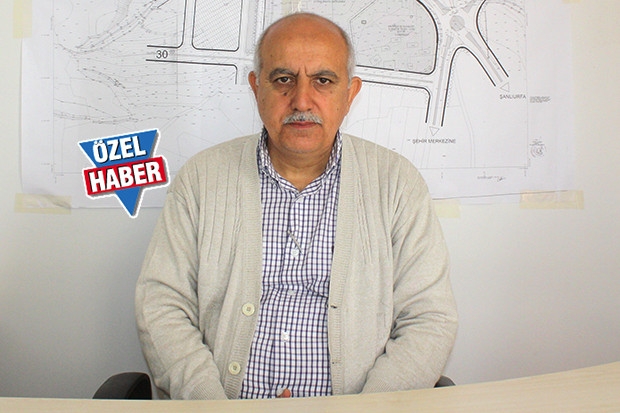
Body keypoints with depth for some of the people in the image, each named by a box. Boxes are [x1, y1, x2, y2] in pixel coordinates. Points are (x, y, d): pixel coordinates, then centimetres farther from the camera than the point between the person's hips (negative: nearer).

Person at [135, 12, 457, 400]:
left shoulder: (398, 183, 0)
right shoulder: (202, 177, 2)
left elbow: (429, 320, -1)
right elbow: (161, 305, 0)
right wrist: (211, 402, -12)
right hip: (224, 399, 0)